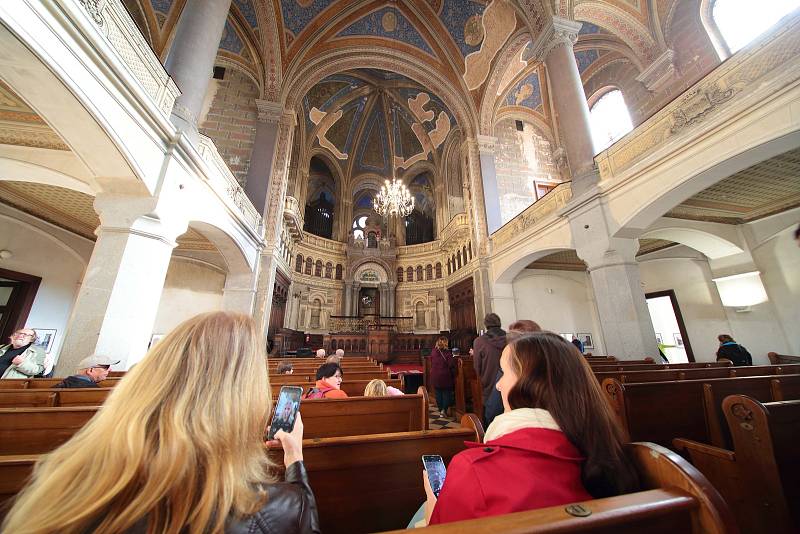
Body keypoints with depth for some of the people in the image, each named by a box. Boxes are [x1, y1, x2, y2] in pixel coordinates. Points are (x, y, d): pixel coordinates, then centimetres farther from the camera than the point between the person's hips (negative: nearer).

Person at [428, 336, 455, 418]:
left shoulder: (433, 352, -1)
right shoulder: (446, 353, -16)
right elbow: (452, 364, -21)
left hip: (435, 377, 4)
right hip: (445, 376, -4)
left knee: (438, 393, 14)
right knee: (446, 393, 11)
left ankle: (440, 410, 24)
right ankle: (445, 410, 8)